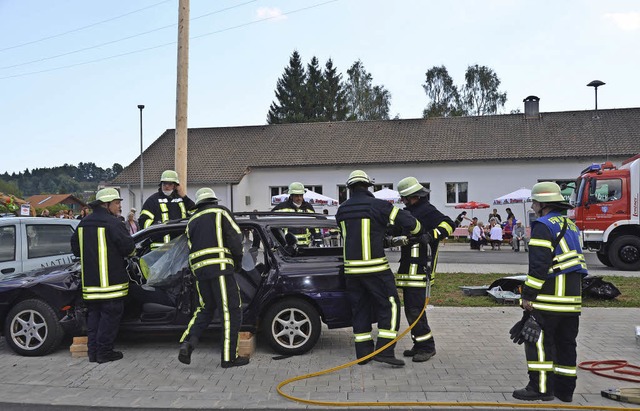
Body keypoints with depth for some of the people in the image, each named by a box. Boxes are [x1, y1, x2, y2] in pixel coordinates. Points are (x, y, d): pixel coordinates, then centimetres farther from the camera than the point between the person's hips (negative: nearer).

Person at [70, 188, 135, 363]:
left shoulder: (83, 224, 11)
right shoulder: (112, 223, -14)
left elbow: (75, 248, 18)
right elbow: (128, 247, -15)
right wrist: (131, 250, 7)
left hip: (89, 280, 7)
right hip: (111, 281, -7)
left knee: (94, 314, 15)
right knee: (110, 315, 1)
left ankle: (93, 351, 18)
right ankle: (104, 352, 3)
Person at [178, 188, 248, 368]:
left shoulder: (192, 221, 22)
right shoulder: (221, 212, 4)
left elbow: (191, 248, 22)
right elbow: (235, 236, -5)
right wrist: (238, 260, 7)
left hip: (199, 269, 7)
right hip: (220, 267, -6)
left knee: (206, 309, 21)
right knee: (231, 311, -2)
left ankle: (187, 343, 4)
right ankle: (229, 357, -1)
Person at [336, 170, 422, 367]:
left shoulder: (341, 210, 8)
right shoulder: (378, 205, -8)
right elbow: (409, 222, -9)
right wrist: (418, 233, 13)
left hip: (351, 268, 5)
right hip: (374, 267, -5)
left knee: (359, 309, 12)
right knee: (389, 306, 3)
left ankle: (363, 353, 16)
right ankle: (384, 351, -3)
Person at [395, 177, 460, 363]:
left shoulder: (427, 210, -9)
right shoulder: (411, 212, 21)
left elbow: (448, 224, -19)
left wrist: (432, 236, -30)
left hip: (419, 269, -10)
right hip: (408, 269, 10)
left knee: (415, 309, -11)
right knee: (410, 309, 13)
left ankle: (427, 346, -1)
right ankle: (419, 345, 22)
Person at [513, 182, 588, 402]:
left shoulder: (544, 226, -12)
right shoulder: (570, 225, 17)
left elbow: (539, 264, -19)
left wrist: (528, 295, -16)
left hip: (550, 296, -9)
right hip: (572, 295, 9)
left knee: (538, 341, -1)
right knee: (566, 342, 12)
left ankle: (541, 387, 2)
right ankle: (564, 389, 19)